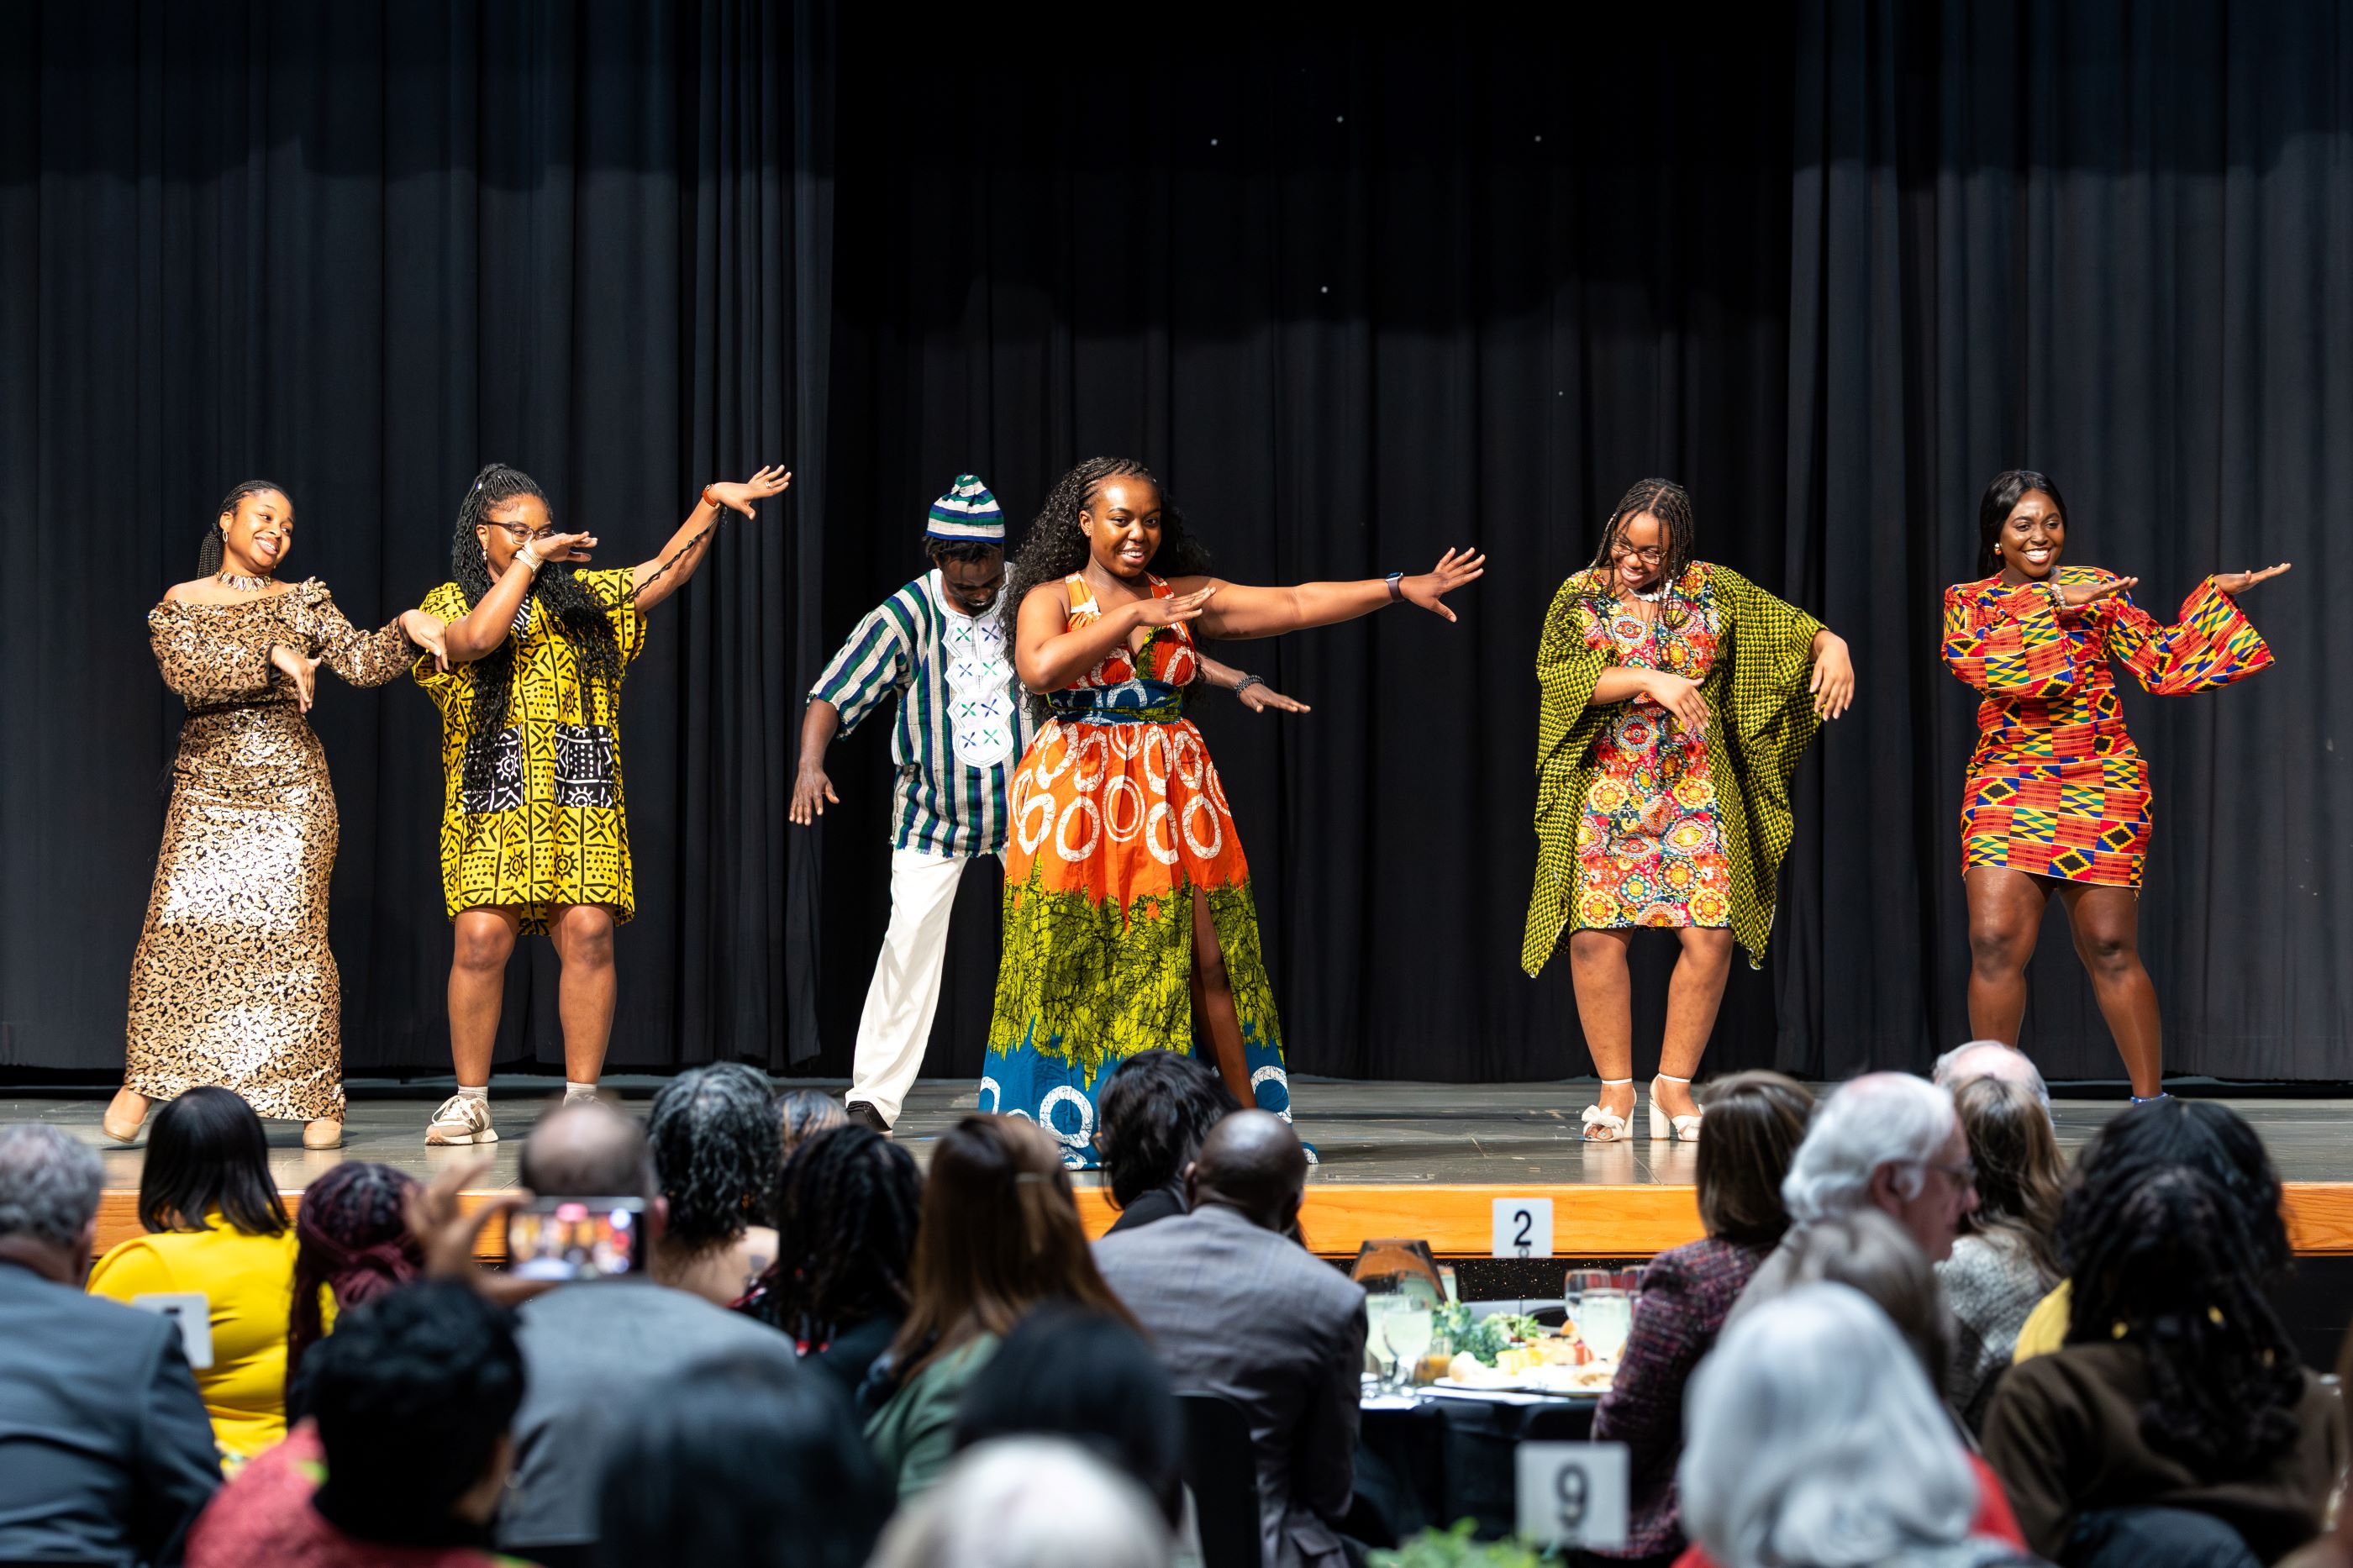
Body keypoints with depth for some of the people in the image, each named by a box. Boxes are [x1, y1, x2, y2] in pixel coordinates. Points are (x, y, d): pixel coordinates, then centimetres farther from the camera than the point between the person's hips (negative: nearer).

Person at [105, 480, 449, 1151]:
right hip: (208, 788, 0)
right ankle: (144, 1078, 3)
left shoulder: (302, 602, 11)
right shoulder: (178, 605, 7)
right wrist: (271, 658, -18)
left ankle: (318, 1097, -1)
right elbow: (184, 670, -11)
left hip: (291, 787, 0)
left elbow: (360, 662, 0)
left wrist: (406, 631, -19)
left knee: (292, 931, -6)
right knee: (179, 922, -10)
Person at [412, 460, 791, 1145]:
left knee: (589, 935, -9)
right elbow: (476, 638, -15)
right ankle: (470, 1102, 0)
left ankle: (582, 1099, -2)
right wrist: (529, 562, -11)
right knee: (481, 940, -11)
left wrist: (712, 503, 3)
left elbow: (665, 572, 14)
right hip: (492, 805, -2)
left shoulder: (582, 597, 17)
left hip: (581, 803, 2)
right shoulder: (449, 603, 7)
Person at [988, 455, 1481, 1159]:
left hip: (1171, 790, 3)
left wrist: (1400, 588, -2)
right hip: (1079, 792, -3)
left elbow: (1297, 603, 5)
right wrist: (1134, 616, -16)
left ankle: (1253, 1120, 4)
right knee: (1078, 963, -2)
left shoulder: (1184, 596, 9)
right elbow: (1038, 668, -20)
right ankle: (1069, 1126, 6)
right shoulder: (1052, 598, 0)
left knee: (1207, 961, 0)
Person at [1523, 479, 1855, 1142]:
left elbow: (1789, 627, 5)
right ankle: (1615, 1087, 7)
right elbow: (1558, 673, -10)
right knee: (1595, 933, -8)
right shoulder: (1581, 595, 2)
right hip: (1606, 789, -1)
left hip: (1693, 790, 1)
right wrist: (1648, 680, -20)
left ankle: (1674, 1085, 7)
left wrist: (1832, 644, -17)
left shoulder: (1715, 591, 5)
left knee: (1711, 935, -7)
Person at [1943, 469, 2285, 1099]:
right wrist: (2052, 605, -12)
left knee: (2110, 948, -1)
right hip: (2006, 789, 0)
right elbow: (1969, 660, -10)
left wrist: (2217, 596, 0)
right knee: (1994, 942, -11)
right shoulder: (1970, 600, 11)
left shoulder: (2095, 589, 11)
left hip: (2098, 788, 0)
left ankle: (2150, 1100, 9)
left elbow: (2163, 664, 7)